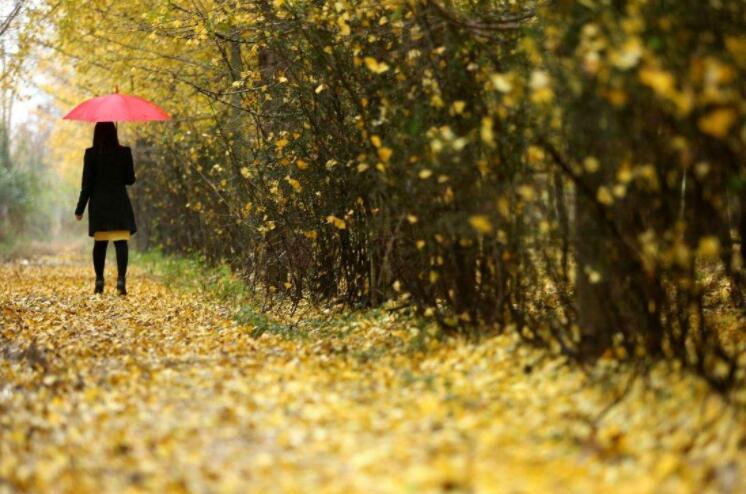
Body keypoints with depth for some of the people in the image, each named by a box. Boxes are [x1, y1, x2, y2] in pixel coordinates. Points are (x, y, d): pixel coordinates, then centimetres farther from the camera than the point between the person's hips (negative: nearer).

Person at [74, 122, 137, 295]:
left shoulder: (91, 154, -4)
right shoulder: (124, 152, -1)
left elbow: (87, 183, -4)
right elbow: (130, 179, 4)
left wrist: (80, 209, 2)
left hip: (99, 204, 1)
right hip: (119, 203, -1)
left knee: (100, 243, 12)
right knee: (121, 242, -5)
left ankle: (99, 281, 14)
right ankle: (121, 279, -20)